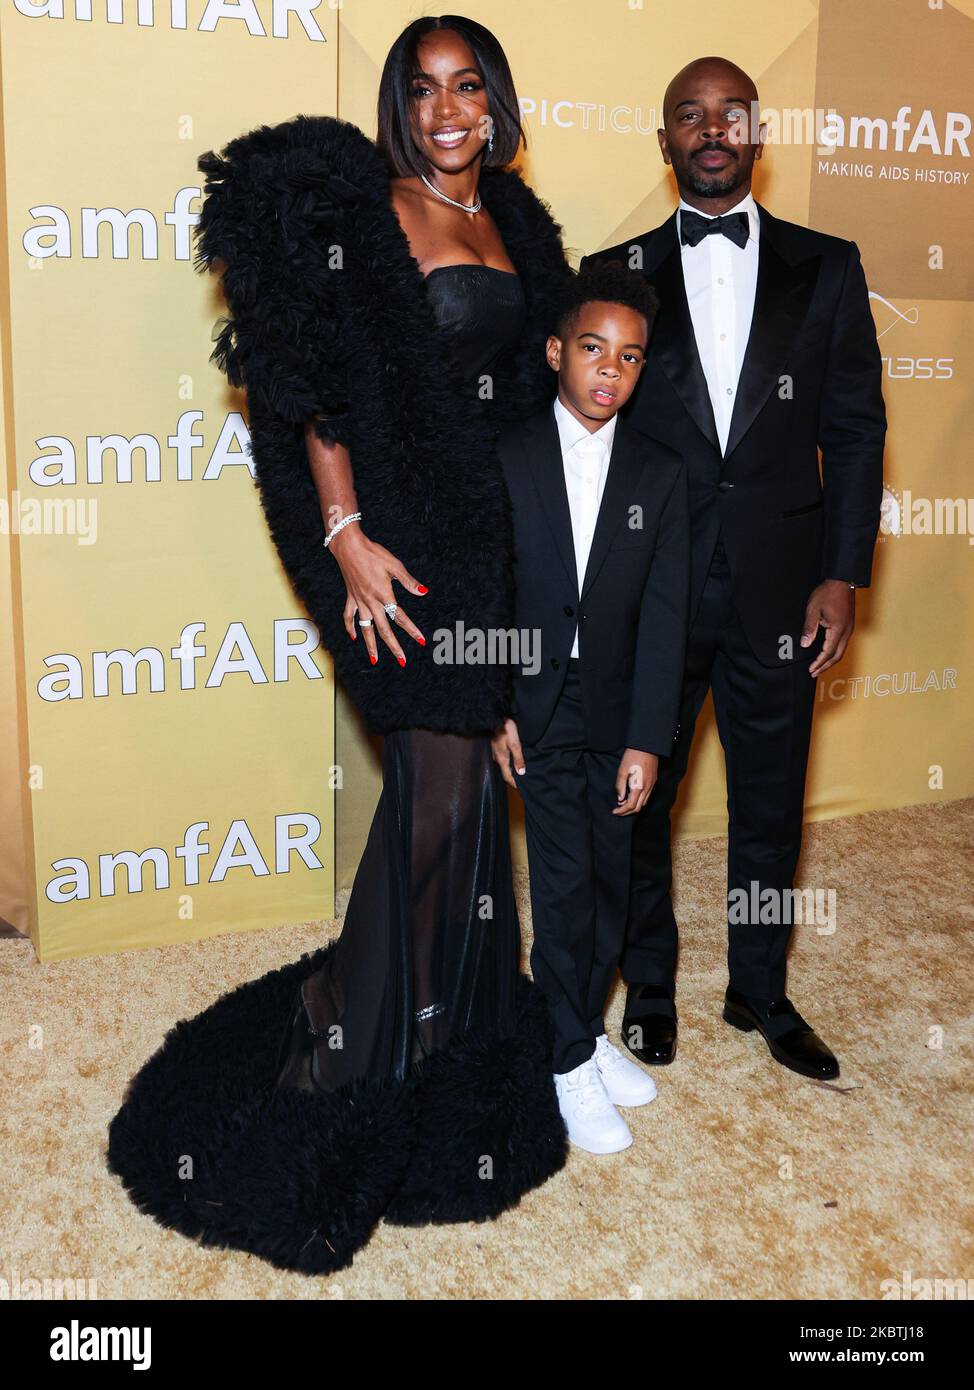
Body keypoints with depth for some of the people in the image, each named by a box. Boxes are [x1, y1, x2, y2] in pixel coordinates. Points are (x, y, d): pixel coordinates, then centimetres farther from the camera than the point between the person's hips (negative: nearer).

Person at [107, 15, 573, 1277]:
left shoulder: (509, 221, 16)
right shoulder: (362, 207, -6)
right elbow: (318, 390, -11)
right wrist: (345, 534, -19)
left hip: (491, 533, 7)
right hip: (403, 532, -7)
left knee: (463, 780, 12)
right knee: (439, 789, -7)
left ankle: (439, 1019, 30)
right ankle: (346, 1028, 11)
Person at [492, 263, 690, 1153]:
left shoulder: (662, 474, 1)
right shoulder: (505, 458, -4)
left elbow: (664, 613, -3)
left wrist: (648, 741, -8)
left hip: (618, 710, 3)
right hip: (538, 705, -3)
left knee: (612, 884, 11)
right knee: (565, 884, -3)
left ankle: (587, 1028, 30)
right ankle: (572, 1058, 14)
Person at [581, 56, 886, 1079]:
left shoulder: (826, 266, 6)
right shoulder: (615, 273, 5)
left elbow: (855, 426, 4)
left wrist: (843, 574, -4)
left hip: (778, 590, 1)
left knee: (770, 801, 12)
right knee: (641, 795, 11)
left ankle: (759, 990, 31)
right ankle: (649, 986, 31)